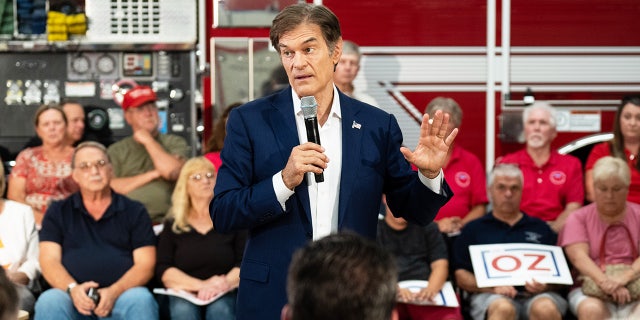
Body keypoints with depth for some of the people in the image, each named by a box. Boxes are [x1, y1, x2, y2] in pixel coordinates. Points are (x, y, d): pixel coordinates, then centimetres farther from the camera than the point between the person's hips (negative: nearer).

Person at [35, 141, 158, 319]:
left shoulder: (135, 211, 15)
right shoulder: (58, 212, 17)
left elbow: (145, 264, 6)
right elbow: (49, 260, 7)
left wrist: (114, 292, -13)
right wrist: (72, 289, -15)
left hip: (121, 293, 0)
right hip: (73, 297, 0)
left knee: (141, 300, -34)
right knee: (49, 301, -33)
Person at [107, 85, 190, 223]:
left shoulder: (175, 143, 15)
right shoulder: (116, 150, 17)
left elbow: (173, 172, -5)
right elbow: (110, 187, 2)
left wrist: (148, 141, 5)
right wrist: (152, 175, 0)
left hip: (164, 220, -1)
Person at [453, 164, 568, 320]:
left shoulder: (540, 228, 25)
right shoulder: (474, 229, 20)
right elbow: (461, 275, 10)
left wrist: (545, 286, -7)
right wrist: (492, 288, -8)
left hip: (537, 295, 1)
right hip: (491, 295, -1)